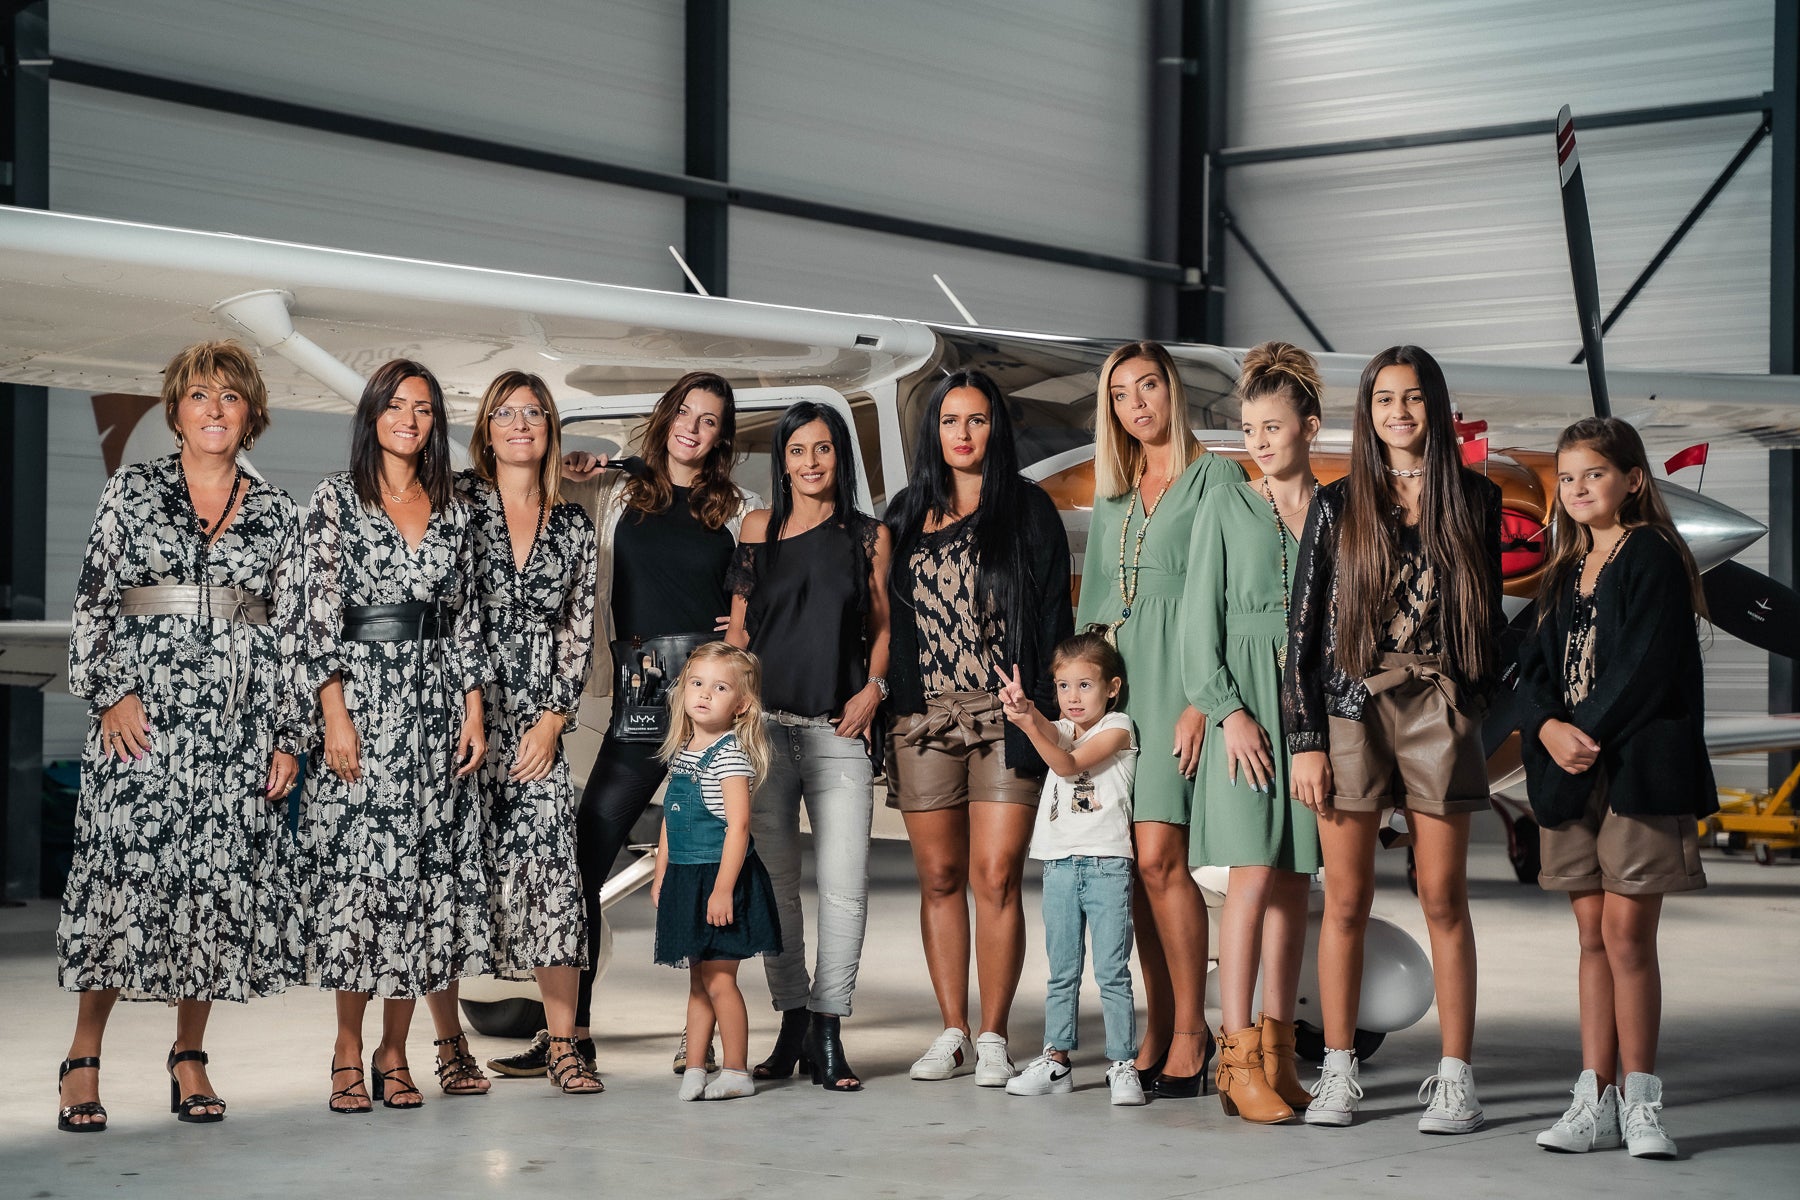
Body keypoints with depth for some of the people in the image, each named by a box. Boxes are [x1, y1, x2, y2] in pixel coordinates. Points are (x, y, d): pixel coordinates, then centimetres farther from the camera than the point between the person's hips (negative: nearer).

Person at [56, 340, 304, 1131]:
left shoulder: (275, 513, 11)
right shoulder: (131, 493, 7)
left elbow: (290, 630, 11)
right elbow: (93, 604, 5)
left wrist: (288, 737, 6)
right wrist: (110, 692, -7)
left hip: (239, 724, 2)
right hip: (143, 715, -2)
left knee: (223, 880, 1)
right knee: (123, 872, -7)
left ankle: (189, 1055, 13)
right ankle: (83, 1059, 3)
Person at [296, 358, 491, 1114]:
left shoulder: (453, 511, 13)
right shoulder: (336, 500, 2)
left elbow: (466, 617, 12)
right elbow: (319, 611, -4)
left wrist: (474, 709, 4)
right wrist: (334, 713, -12)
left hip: (434, 703, 3)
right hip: (360, 693, -3)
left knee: (426, 867, 1)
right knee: (358, 866, -4)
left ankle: (395, 1050, 7)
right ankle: (349, 1049, 5)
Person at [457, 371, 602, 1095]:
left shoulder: (573, 526, 12)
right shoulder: (456, 500, 4)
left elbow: (579, 633, 11)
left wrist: (554, 718, 0)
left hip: (536, 722, 2)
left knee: (552, 873, -6)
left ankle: (561, 1043, 1)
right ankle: (449, 1041, 7)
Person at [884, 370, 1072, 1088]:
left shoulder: (1029, 510, 5)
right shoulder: (908, 514, 14)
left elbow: (1054, 616, 0)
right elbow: (890, 617, 16)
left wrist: (1043, 709, -7)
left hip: (1005, 717, -3)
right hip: (922, 718, 3)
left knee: (996, 877, -6)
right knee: (939, 878, 4)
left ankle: (993, 1038, 1)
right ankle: (952, 1034, 12)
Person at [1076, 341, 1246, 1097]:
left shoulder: (1214, 476, 0)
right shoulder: (1113, 494, 19)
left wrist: (1202, 700, -15)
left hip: (1178, 675, -6)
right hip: (1116, 673, 6)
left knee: (1158, 855, -14)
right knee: (1135, 863, 3)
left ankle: (1192, 1031, -6)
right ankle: (1158, 1031, 9)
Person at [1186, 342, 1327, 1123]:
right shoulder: (1226, 509, 6)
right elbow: (1202, 619, 2)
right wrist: (1227, 709, -9)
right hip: (1245, 699, -2)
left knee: (1295, 879, 4)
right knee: (1254, 873, -11)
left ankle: (1278, 1053, 9)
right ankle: (1237, 1059, -10)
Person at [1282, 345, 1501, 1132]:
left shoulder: (1475, 501, 8)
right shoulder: (1337, 506, 6)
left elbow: (1489, 613, 14)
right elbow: (1303, 627, 4)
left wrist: (1483, 703, 5)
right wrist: (1305, 741, -3)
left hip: (1438, 711, 0)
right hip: (1350, 711, 0)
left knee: (1444, 898, 1)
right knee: (1346, 901, 2)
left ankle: (1456, 1078, 6)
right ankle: (1338, 1074, 11)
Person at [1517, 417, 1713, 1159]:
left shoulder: (1653, 559, -4)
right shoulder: (1565, 573, 17)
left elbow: (1648, 666, -14)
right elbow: (1536, 666, 10)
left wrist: (1590, 734, -14)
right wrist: (1549, 729, -8)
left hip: (1640, 768, -6)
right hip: (1571, 772, 6)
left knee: (1627, 932, -6)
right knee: (1593, 936, 7)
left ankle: (1639, 1101, 2)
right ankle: (1596, 1101, 10)